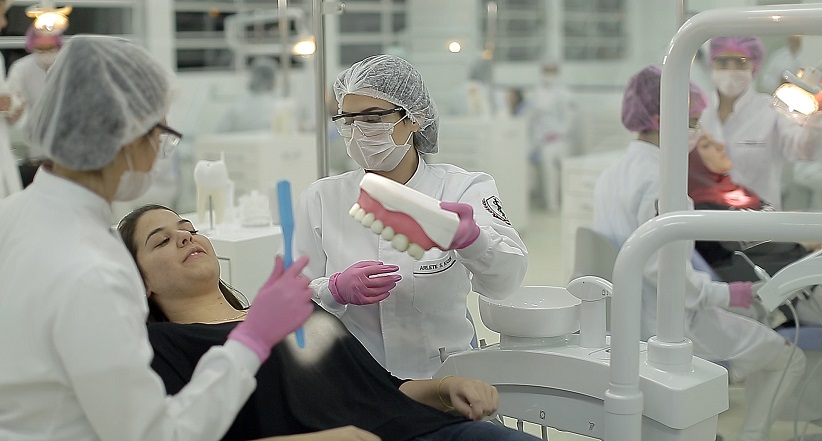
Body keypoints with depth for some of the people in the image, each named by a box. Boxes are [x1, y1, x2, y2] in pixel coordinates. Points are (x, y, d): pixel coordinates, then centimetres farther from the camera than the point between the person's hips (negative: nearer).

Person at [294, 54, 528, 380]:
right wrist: (337, 289, -16)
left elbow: (504, 280, -18)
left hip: (444, 377, -2)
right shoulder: (320, 199, 4)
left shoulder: (462, 189, -1)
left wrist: (469, 236, -40)